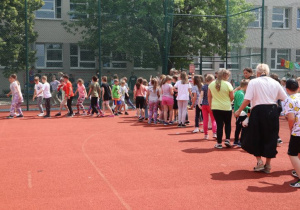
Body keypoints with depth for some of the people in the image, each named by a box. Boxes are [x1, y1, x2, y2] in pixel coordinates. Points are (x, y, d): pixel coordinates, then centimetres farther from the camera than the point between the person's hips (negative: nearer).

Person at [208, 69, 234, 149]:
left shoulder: (212, 84, 2)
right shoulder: (228, 84, -9)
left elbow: (209, 96, 7)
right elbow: (232, 97, -5)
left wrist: (210, 105, 16)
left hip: (215, 107, 2)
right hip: (227, 107, -2)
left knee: (219, 125, 6)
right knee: (228, 124, 16)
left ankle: (219, 143, 6)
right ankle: (227, 139, 5)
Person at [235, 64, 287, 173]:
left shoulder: (253, 82, -1)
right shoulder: (275, 83, 9)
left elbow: (247, 100, -11)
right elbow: (285, 99, 10)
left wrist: (239, 111, -1)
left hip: (259, 110, -3)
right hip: (273, 111, 3)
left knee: (254, 137, 13)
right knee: (270, 138, 11)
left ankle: (259, 161, 7)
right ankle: (268, 165, 16)